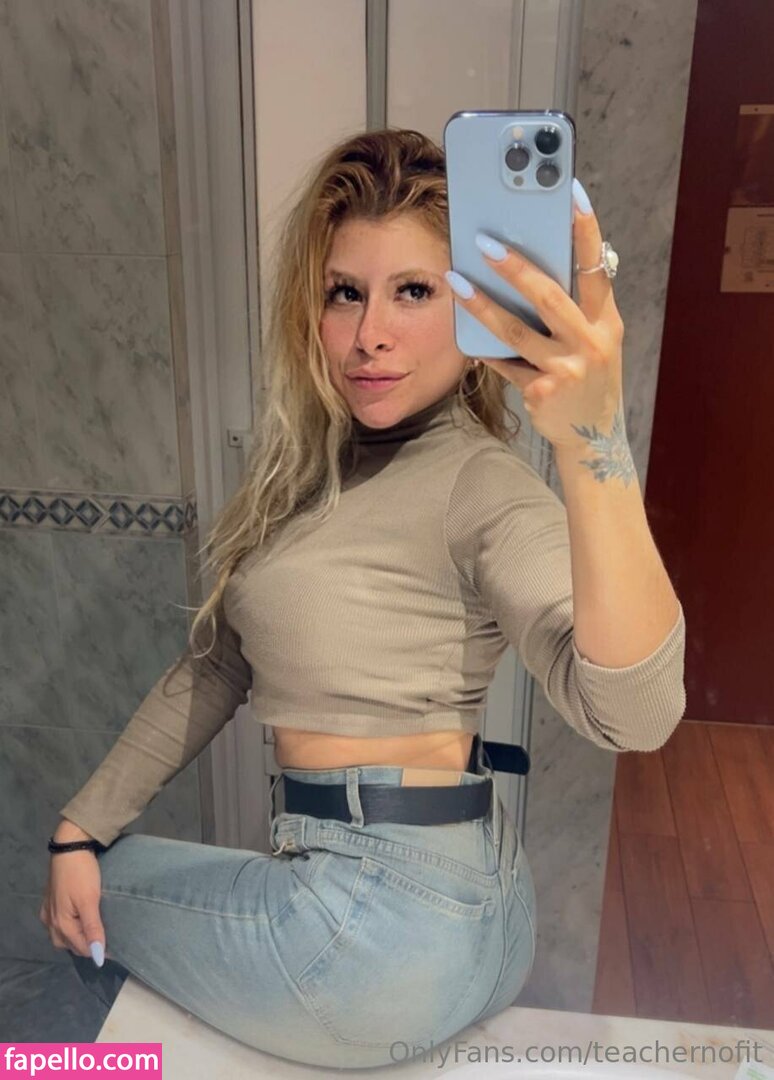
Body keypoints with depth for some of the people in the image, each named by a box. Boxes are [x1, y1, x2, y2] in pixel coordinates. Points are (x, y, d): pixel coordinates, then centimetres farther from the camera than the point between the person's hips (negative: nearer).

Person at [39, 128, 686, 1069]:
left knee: (104, 891, 14)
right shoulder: (313, 468, 7)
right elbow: (215, 665, 9)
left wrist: (593, 444, -48)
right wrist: (82, 825, 8)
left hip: (386, 920, -8)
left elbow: (633, 710, -35)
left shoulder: (479, 484, -19)